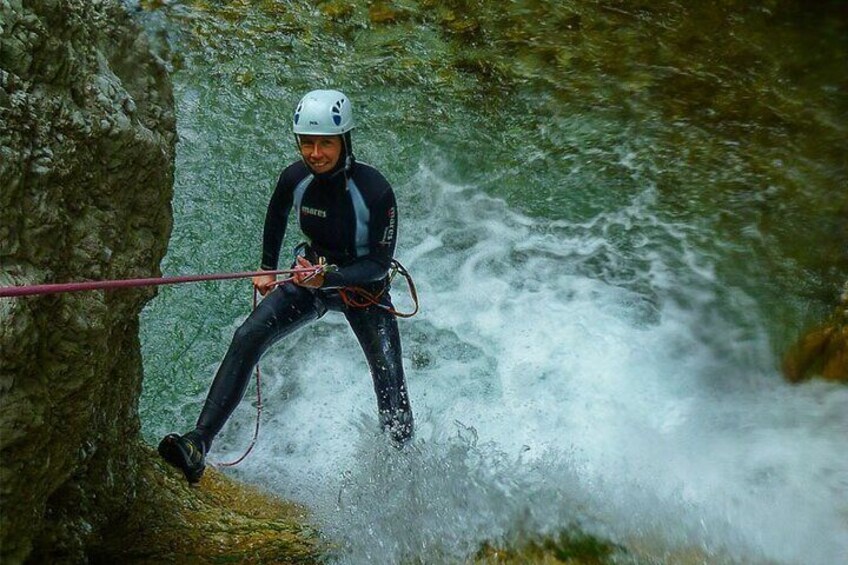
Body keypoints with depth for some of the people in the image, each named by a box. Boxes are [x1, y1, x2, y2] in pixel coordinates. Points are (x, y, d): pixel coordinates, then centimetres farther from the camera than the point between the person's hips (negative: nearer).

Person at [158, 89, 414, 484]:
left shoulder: (375, 190, -26)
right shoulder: (295, 178, -14)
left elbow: (380, 265, -22)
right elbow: (276, 217, 10)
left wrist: (327, 277, -36)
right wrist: (268, 269, 16)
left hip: (365, 286, -3)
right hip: (310, 275, 3)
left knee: (391, 390, -11)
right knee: (246, 339, -19)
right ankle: (199, 444, -22)